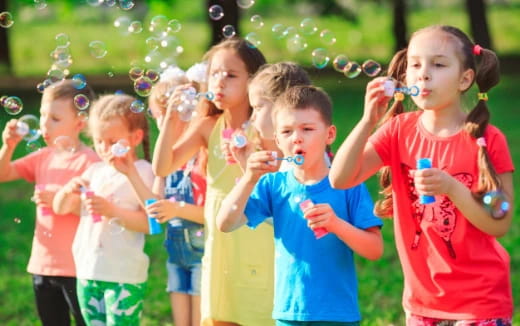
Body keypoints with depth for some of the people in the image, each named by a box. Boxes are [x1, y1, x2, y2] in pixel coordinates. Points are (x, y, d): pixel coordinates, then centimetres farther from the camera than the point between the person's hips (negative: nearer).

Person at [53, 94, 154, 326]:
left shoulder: (143, 172, -6)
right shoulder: (94, 171, 12)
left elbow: (150, 222, -14)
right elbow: (61, 208, 14)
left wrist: (112, 211, -24)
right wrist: (68, 190, -7)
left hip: (124, 276, -7)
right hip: (88, 271, 7)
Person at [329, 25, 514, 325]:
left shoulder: (487, 140, -10)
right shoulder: (399, 130, -1)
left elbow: (500, 225, -11)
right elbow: (340, 179, -11)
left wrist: (451, 188, -25)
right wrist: (369, 121, -23)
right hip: (423, 300, 3)